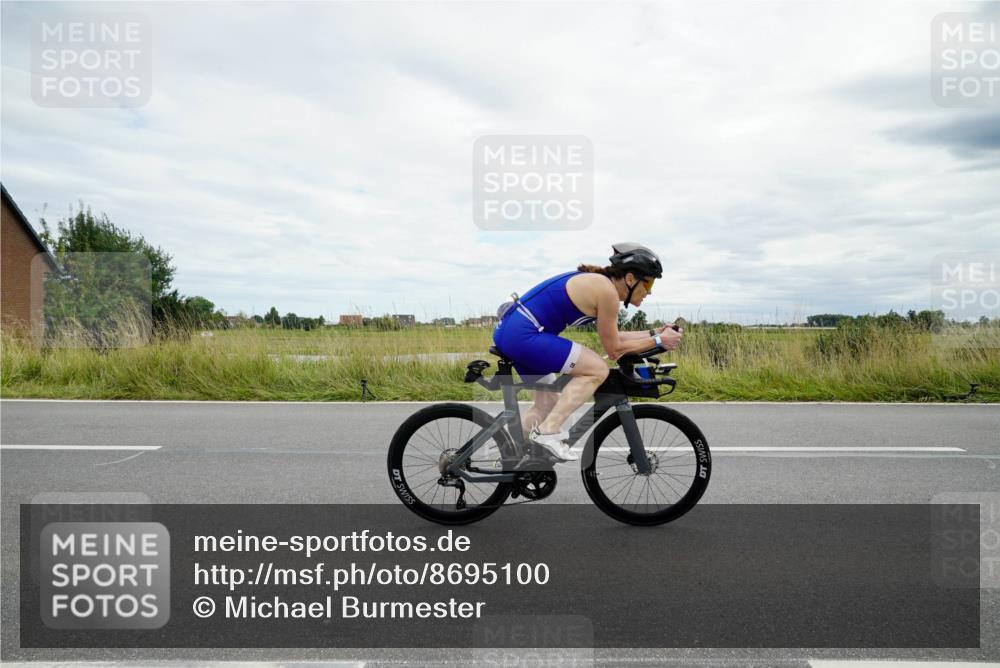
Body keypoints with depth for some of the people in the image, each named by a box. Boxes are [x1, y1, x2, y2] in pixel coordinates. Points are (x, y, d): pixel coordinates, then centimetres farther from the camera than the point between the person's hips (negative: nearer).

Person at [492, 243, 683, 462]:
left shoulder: (597, 282, 15)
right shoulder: (607, 290, -13)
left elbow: (611, 337, 22)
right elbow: (614, 349, -5)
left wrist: (654, 332, 20)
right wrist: (658, 341, 2)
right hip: (522, 334, -10)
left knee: (549, 403, 19)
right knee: (597, 369, -8)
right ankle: (548, 431, -7)